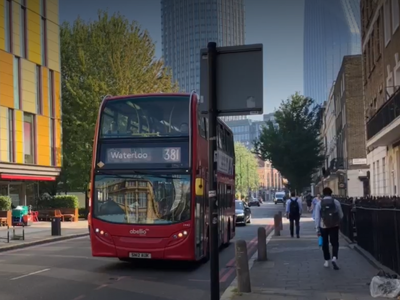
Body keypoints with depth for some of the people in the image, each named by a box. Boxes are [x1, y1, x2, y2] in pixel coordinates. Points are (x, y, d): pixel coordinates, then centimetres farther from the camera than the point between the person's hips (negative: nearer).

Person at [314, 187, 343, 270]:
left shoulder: (319, 203, -3)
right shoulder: (336, 202, -2)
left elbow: (317, 217, -5)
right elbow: (341, 215, 3)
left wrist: (317, 228, -1)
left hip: (323, 226, 0)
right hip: (334, 225, 0)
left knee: (325, 244, 14)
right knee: (335, 243, 5)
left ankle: (327, 261, 20)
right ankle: (334, 258, -18)